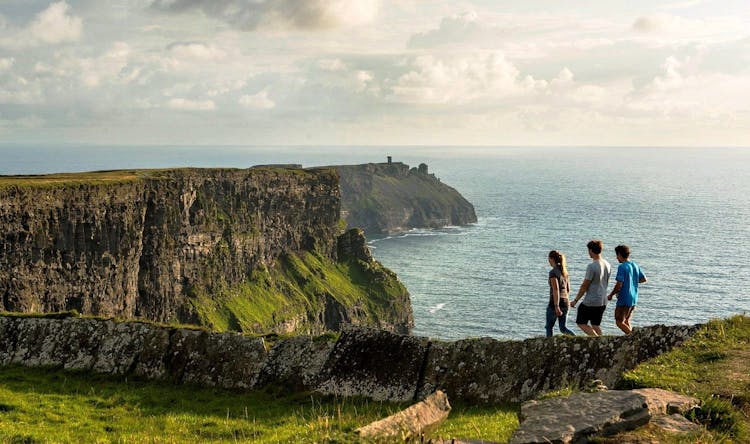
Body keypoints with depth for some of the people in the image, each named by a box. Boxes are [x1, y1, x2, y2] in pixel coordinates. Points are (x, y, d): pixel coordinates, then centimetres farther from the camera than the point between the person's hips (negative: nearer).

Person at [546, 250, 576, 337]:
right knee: (563, 328, 9)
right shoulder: (564, 271, 11)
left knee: (549, 327, 11)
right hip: (565, 301, 7)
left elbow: (555, 290, -21)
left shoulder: (553, 272, -13)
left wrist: (556, 306, -24)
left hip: (555, 302, -7)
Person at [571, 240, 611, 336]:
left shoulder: (591, 266, -19)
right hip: (603, 301, 8)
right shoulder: (607, 265, 5)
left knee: (581, 323, 5)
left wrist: (575, 300, -6)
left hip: (590, 302, -8)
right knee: (596, 325, 16)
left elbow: (584, 286, -15)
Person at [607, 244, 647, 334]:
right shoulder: (635, 265, 7)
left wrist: (611, 295, -6)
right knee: (626, 322, 16)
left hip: (624, 300, -8)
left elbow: (619, 285, -19)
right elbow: (644, 279, 15)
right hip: (634, 299, 8)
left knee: (619, 322, 0)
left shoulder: (622, 267, -16)